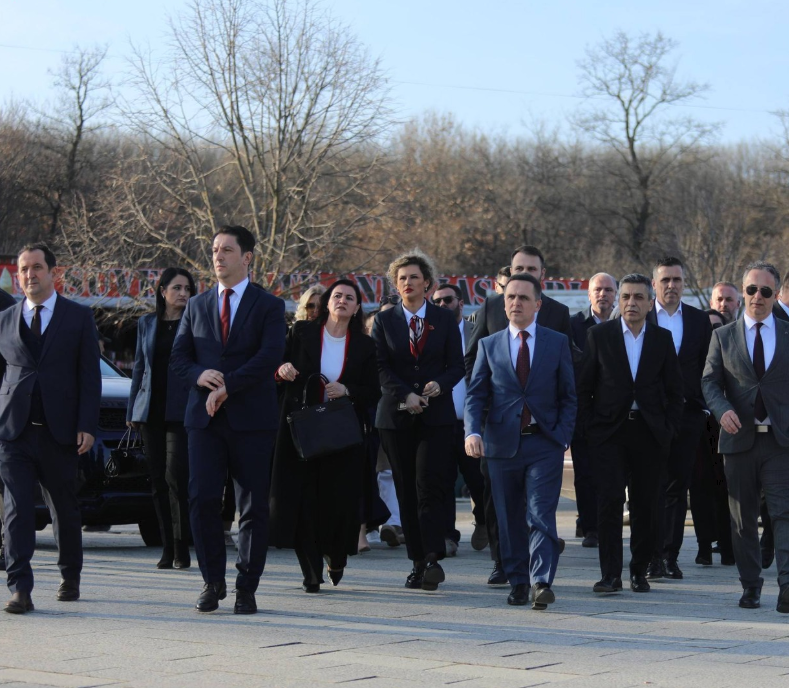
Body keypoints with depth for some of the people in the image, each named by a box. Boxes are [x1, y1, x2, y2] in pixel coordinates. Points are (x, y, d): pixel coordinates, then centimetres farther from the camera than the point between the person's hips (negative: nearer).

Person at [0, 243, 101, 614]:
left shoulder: (79, 317, 5)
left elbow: (90, 376, 1)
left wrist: (87, 426, -7)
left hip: (59, 431, -1)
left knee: (65, 510, 10)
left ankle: (70, 578, 29)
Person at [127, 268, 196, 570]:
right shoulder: (146, 323, 13)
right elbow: (139, 366, 18)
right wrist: (132, 410, 15)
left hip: (181, 411, -4)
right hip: (151, 410, 4)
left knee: (175, 476, -13)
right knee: (158, 480, 5)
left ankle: (181, 548, -7)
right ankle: (168, 548, 11)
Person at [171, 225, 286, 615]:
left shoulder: (269, 306, 4)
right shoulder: (197, 306, 16)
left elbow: (270, 357, -9)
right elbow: (178, 356, 12)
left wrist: (227, 386, -15)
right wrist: (199, 375, -10)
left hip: (251, 420, -3)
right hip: (204, 418, 3)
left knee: (253, 506, -1)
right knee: (202, 499, -6)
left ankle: (246, 589, 7)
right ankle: (213, 582, 8)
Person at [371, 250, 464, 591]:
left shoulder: (445, 320, 8)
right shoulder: (384, 321, 9)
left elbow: (457, 365, 6)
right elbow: (381, 368, 1)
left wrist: (439, 384, -14)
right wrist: (405, 395, -13)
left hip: (436, 415, -1)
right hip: (396, 416, 2)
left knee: (429, 486, -14)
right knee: (406, 491, 1)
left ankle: (433, 559, -19)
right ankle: (417, 562, 5)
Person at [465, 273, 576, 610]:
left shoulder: (557, 343, 7)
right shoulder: (489, 345, 9)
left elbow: (569, 396, 7)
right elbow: (475, 395, 4)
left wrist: (563, 437, -5)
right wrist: (473, 432, -14)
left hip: (544, 445, -2)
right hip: (503, 444, 2)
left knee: (541, 516, -11)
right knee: (509, 520, 6)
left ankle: (542, 582, -17)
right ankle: (518, 582, 15)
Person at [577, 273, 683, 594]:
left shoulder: (663, 339, 8)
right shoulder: (599, 335, 3)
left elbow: (674, 390, 11)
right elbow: (584, 387, 5)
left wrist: (668, 429, 1)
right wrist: (589, 429, -2)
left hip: (649, 432, 2)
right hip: (610, 431, -2)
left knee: (645, 505, 5)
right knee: (610, 500, -11)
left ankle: (639, 571, 16)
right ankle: (610, 574, -10)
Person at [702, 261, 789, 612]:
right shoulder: (723, 336, 10)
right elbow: (709, 381, 4)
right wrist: (723, 410, -15)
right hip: (739, 438, 2)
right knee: (743, 518, 7)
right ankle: (750, 586, 17)